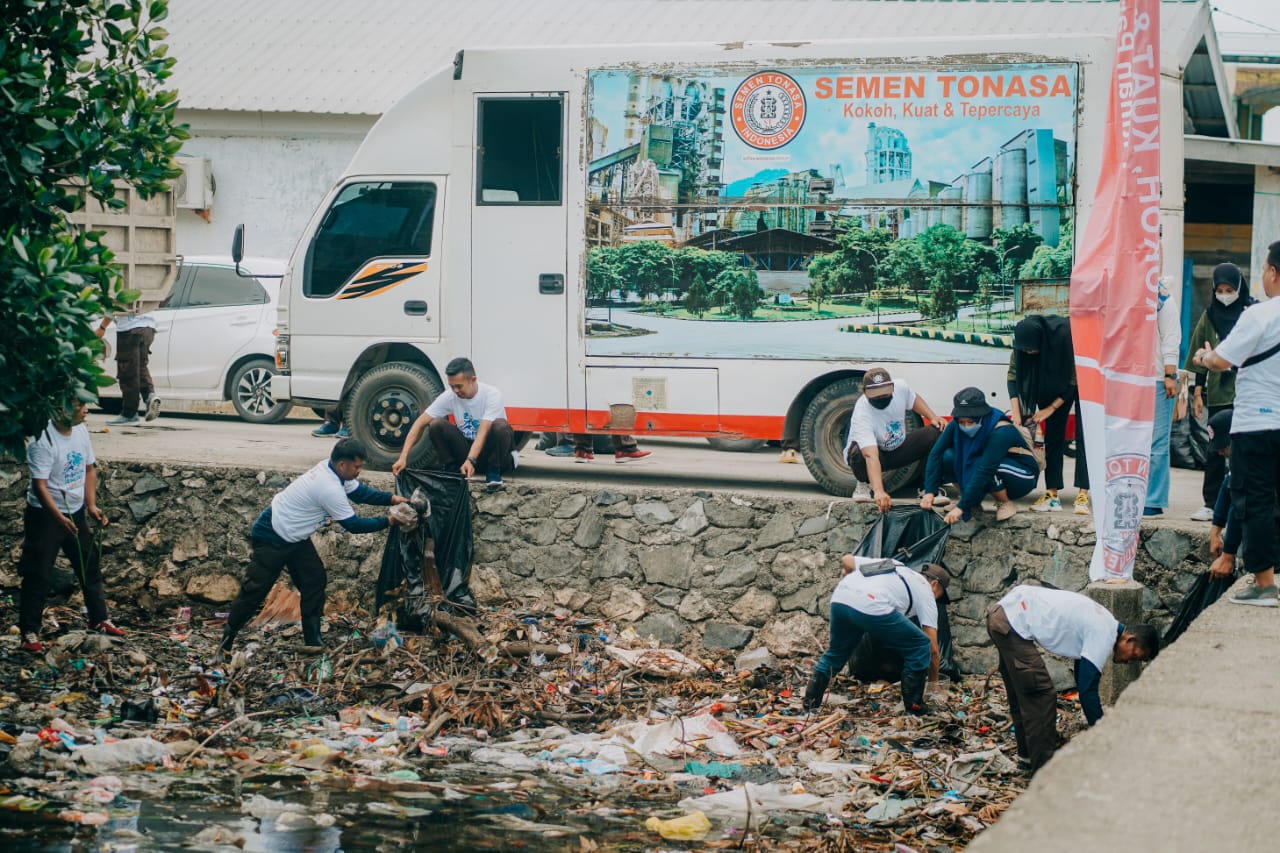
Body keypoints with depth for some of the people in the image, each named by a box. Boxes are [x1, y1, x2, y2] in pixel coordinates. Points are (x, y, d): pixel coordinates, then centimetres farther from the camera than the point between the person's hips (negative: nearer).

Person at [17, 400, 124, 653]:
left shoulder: (81, 431, 0)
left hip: (76, 513, 7)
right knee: (38, 575, -1)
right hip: (45, 516, -7)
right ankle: (29, 632, 8)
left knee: (90, 565, 16)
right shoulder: (43, 441, -23)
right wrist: (60, 519, -34)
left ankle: (99, 619, 31)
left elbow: (89, 470, 11)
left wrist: (91, 506, 1)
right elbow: (40, 486, -25)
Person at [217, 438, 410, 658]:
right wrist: (388, 521, -14)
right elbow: (353, 525, -22)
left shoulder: (331, 470, -4)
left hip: (294, 537, 10)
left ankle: (312, 642, 8)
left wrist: (392, 498, -5)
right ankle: (225, 644, 6)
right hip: (271, 538, -10)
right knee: (255, 591, -4)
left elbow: (360, 492, 8)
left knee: (315, 582, 4)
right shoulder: (330, 489, -31)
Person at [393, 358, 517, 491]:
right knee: (436, 424, -21)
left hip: (489, 448, -3)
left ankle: (494, 473, -12)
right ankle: (449, 470, -7)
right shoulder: (449, 396, -14)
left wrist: (470, 460, -48)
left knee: (500, 426, -35)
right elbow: (420, 424, -16)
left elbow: (483, 432, -33)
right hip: (467, 447, 3)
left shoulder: (492, 395, -24)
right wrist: (403, 457, -27)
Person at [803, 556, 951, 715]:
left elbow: (846, 560, 27)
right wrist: (934, 682, 30)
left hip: (839, 599, 6)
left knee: (836, 652, 30)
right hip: (873, 609, -6)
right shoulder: (925, 591, 22)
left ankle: (810, 703, 29)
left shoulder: (893, 565, 36)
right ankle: (914, 706, 15)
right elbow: (933, 649, 18)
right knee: (920, 647, 12)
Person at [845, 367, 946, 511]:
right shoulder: (862, 415, -39)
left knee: (935, 432, -15)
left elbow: (914, 399, 7)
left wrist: (932, 417, -9)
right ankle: (864, 484, -4)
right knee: (858, 453, -40)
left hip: (899, 450, 5)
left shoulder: (901, 387, -21)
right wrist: (878, 491, -61)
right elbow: (871, 456, -50)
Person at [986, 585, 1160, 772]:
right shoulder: (1103, 636, -13)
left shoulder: (1104, 623, 16)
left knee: (1021, 692, 22)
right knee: (1041, 695, -6)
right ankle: (1044, 768, -1)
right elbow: (1088, 691, -13)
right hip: (1014, 622, -10)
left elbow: (1083, 680, 28)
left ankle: (1027, 753, 35)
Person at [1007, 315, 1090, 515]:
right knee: (1053, 435, -1)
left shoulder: (1066, 335, -38)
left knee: (1082, 434, -14)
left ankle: (1083, 496, -20)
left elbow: (1076, 379, -28)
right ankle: (1052, 495, 0)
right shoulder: (1022, 342, -23)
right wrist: (1016, 412, -23)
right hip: (1055, 381, 5)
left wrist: (1051, 408, -24)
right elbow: (1013, 376, -14)